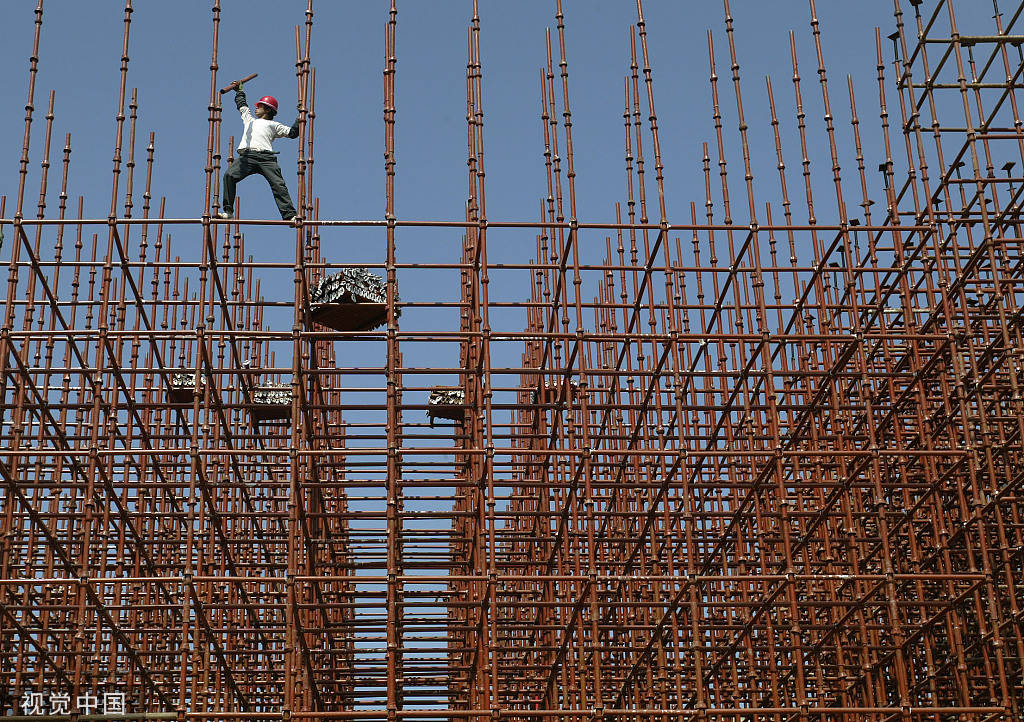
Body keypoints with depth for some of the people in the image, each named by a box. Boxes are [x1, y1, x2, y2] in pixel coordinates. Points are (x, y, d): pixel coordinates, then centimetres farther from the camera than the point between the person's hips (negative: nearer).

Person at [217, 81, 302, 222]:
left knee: (278, 184, -17)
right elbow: (241, 104, 52)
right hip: (247, 156, 3)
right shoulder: (249, 120, 37)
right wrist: (239, 91, 63)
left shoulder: (274, 125, 25)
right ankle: (228, 211, -21)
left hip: (266, 157, -2)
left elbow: (292, 132, 18)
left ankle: (289, 215, -22)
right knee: (229, 176, -20)